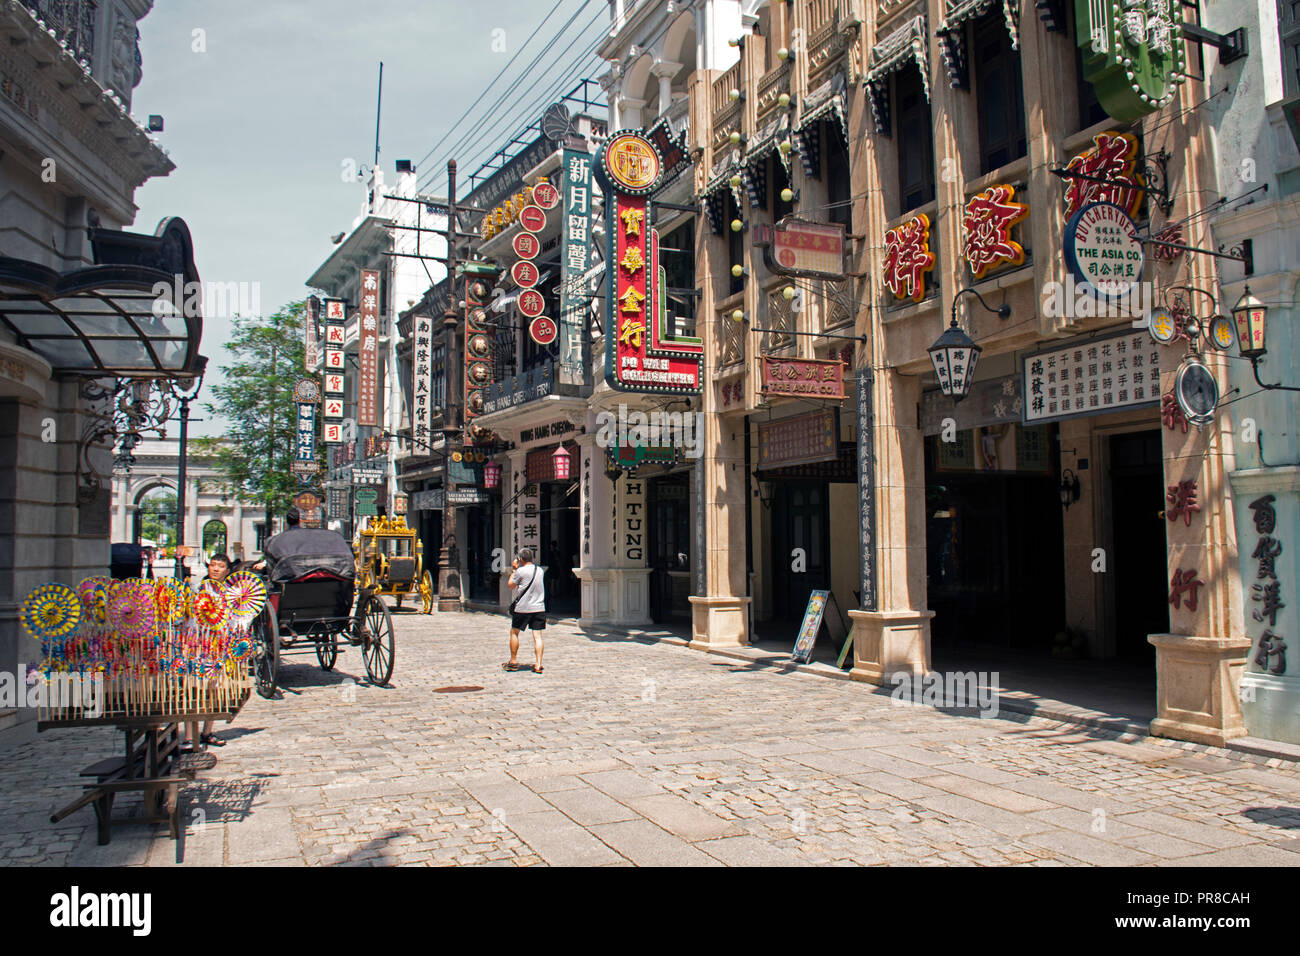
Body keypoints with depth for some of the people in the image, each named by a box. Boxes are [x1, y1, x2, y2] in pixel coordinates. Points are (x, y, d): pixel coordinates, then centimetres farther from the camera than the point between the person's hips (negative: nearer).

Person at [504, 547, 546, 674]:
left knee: (514, 633, 13)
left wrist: (514, 570, 9)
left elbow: (510, 586, 2)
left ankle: (513, 662, 20)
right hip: (539, 607, 4)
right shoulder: (539, 570, 6)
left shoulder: (520, 571, -11)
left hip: (523, 608, -4)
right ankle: (538, 665, -4)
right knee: (537, 636, 2)